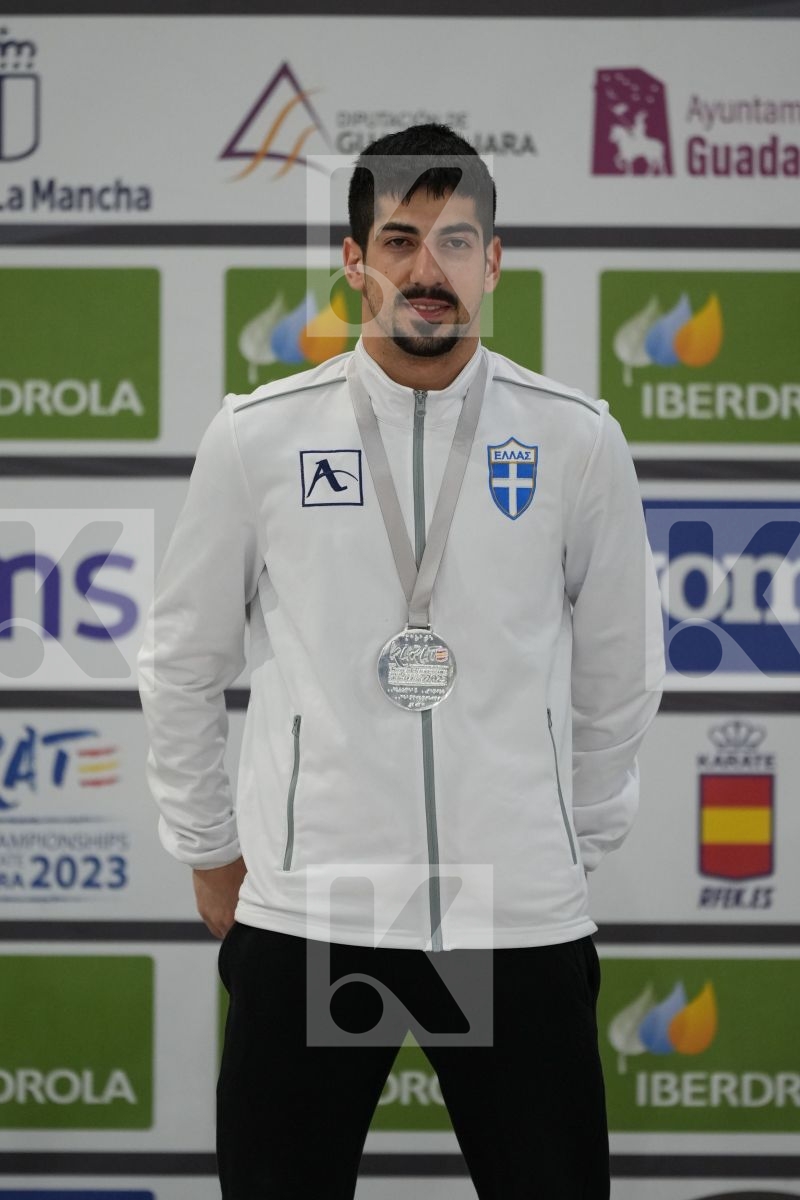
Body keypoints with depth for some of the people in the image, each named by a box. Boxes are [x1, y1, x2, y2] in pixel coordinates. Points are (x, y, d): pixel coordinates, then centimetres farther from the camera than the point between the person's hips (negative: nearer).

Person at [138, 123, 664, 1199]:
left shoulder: (577, 440, 1)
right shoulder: (258, 436, 0)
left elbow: (620, 669, 12)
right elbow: (183, 663, 10)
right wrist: (207, 849, 13)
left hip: (520, 916, 1)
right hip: (305, 911, 0)